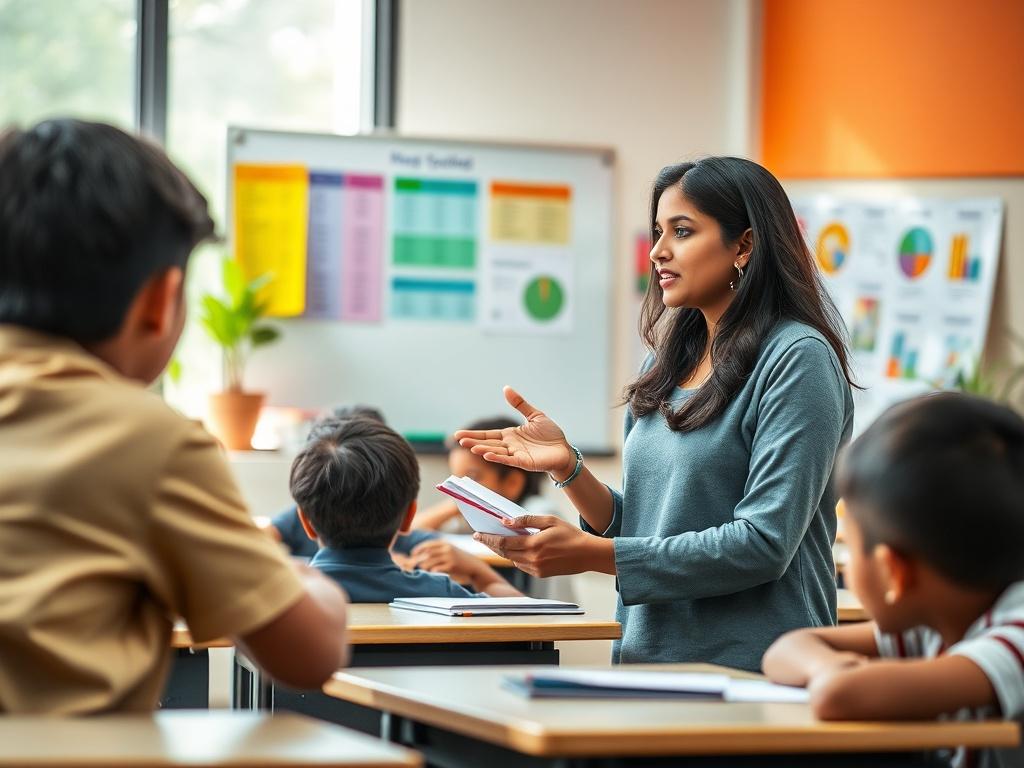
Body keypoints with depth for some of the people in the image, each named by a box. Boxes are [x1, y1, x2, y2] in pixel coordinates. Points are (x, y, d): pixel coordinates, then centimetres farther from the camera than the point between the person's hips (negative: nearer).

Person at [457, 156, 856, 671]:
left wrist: (592, 554, -17)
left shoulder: (797, 359, -8)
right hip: (647, 662, 6)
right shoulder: (667, 364, 12)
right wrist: (568, 469, -3)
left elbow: (764, 543, -16)